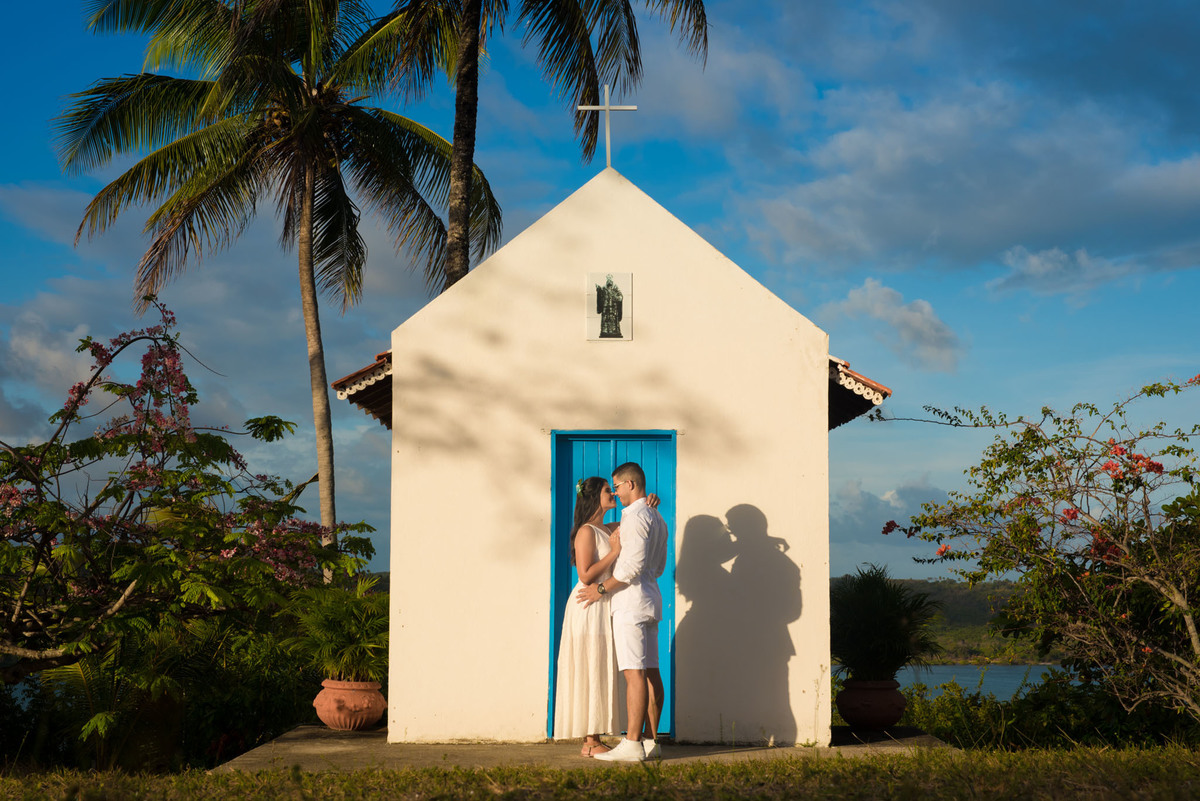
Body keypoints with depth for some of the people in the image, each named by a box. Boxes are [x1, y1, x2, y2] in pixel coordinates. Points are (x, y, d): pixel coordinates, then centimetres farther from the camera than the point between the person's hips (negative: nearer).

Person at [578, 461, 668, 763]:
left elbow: (633, 565, -20)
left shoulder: (635, 516, -12)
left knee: (634, 672, -12)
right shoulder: (657, 518, 19)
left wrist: (602, 588, -12)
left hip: (630, 599, -10)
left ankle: (632, 744, -14)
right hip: (649, 597, 10)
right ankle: (650, 742, 6)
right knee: (650, 671, 6)